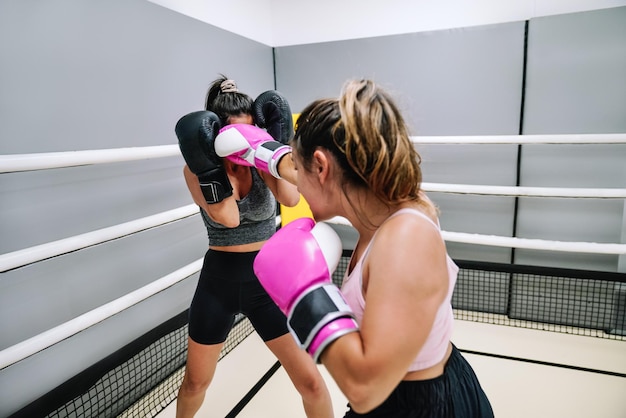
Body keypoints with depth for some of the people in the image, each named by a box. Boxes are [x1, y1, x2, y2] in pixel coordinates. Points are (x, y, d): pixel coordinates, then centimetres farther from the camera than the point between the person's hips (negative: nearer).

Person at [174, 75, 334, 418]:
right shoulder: (197, 168, -8)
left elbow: (290, 198, -24)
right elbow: (228, 217, -23)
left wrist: (277, 143, -23)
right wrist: (208, 164, -29)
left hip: (269, 277, 0)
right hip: (219, 280, 0)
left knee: (310, 380, 1)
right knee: (196, 381, 19)